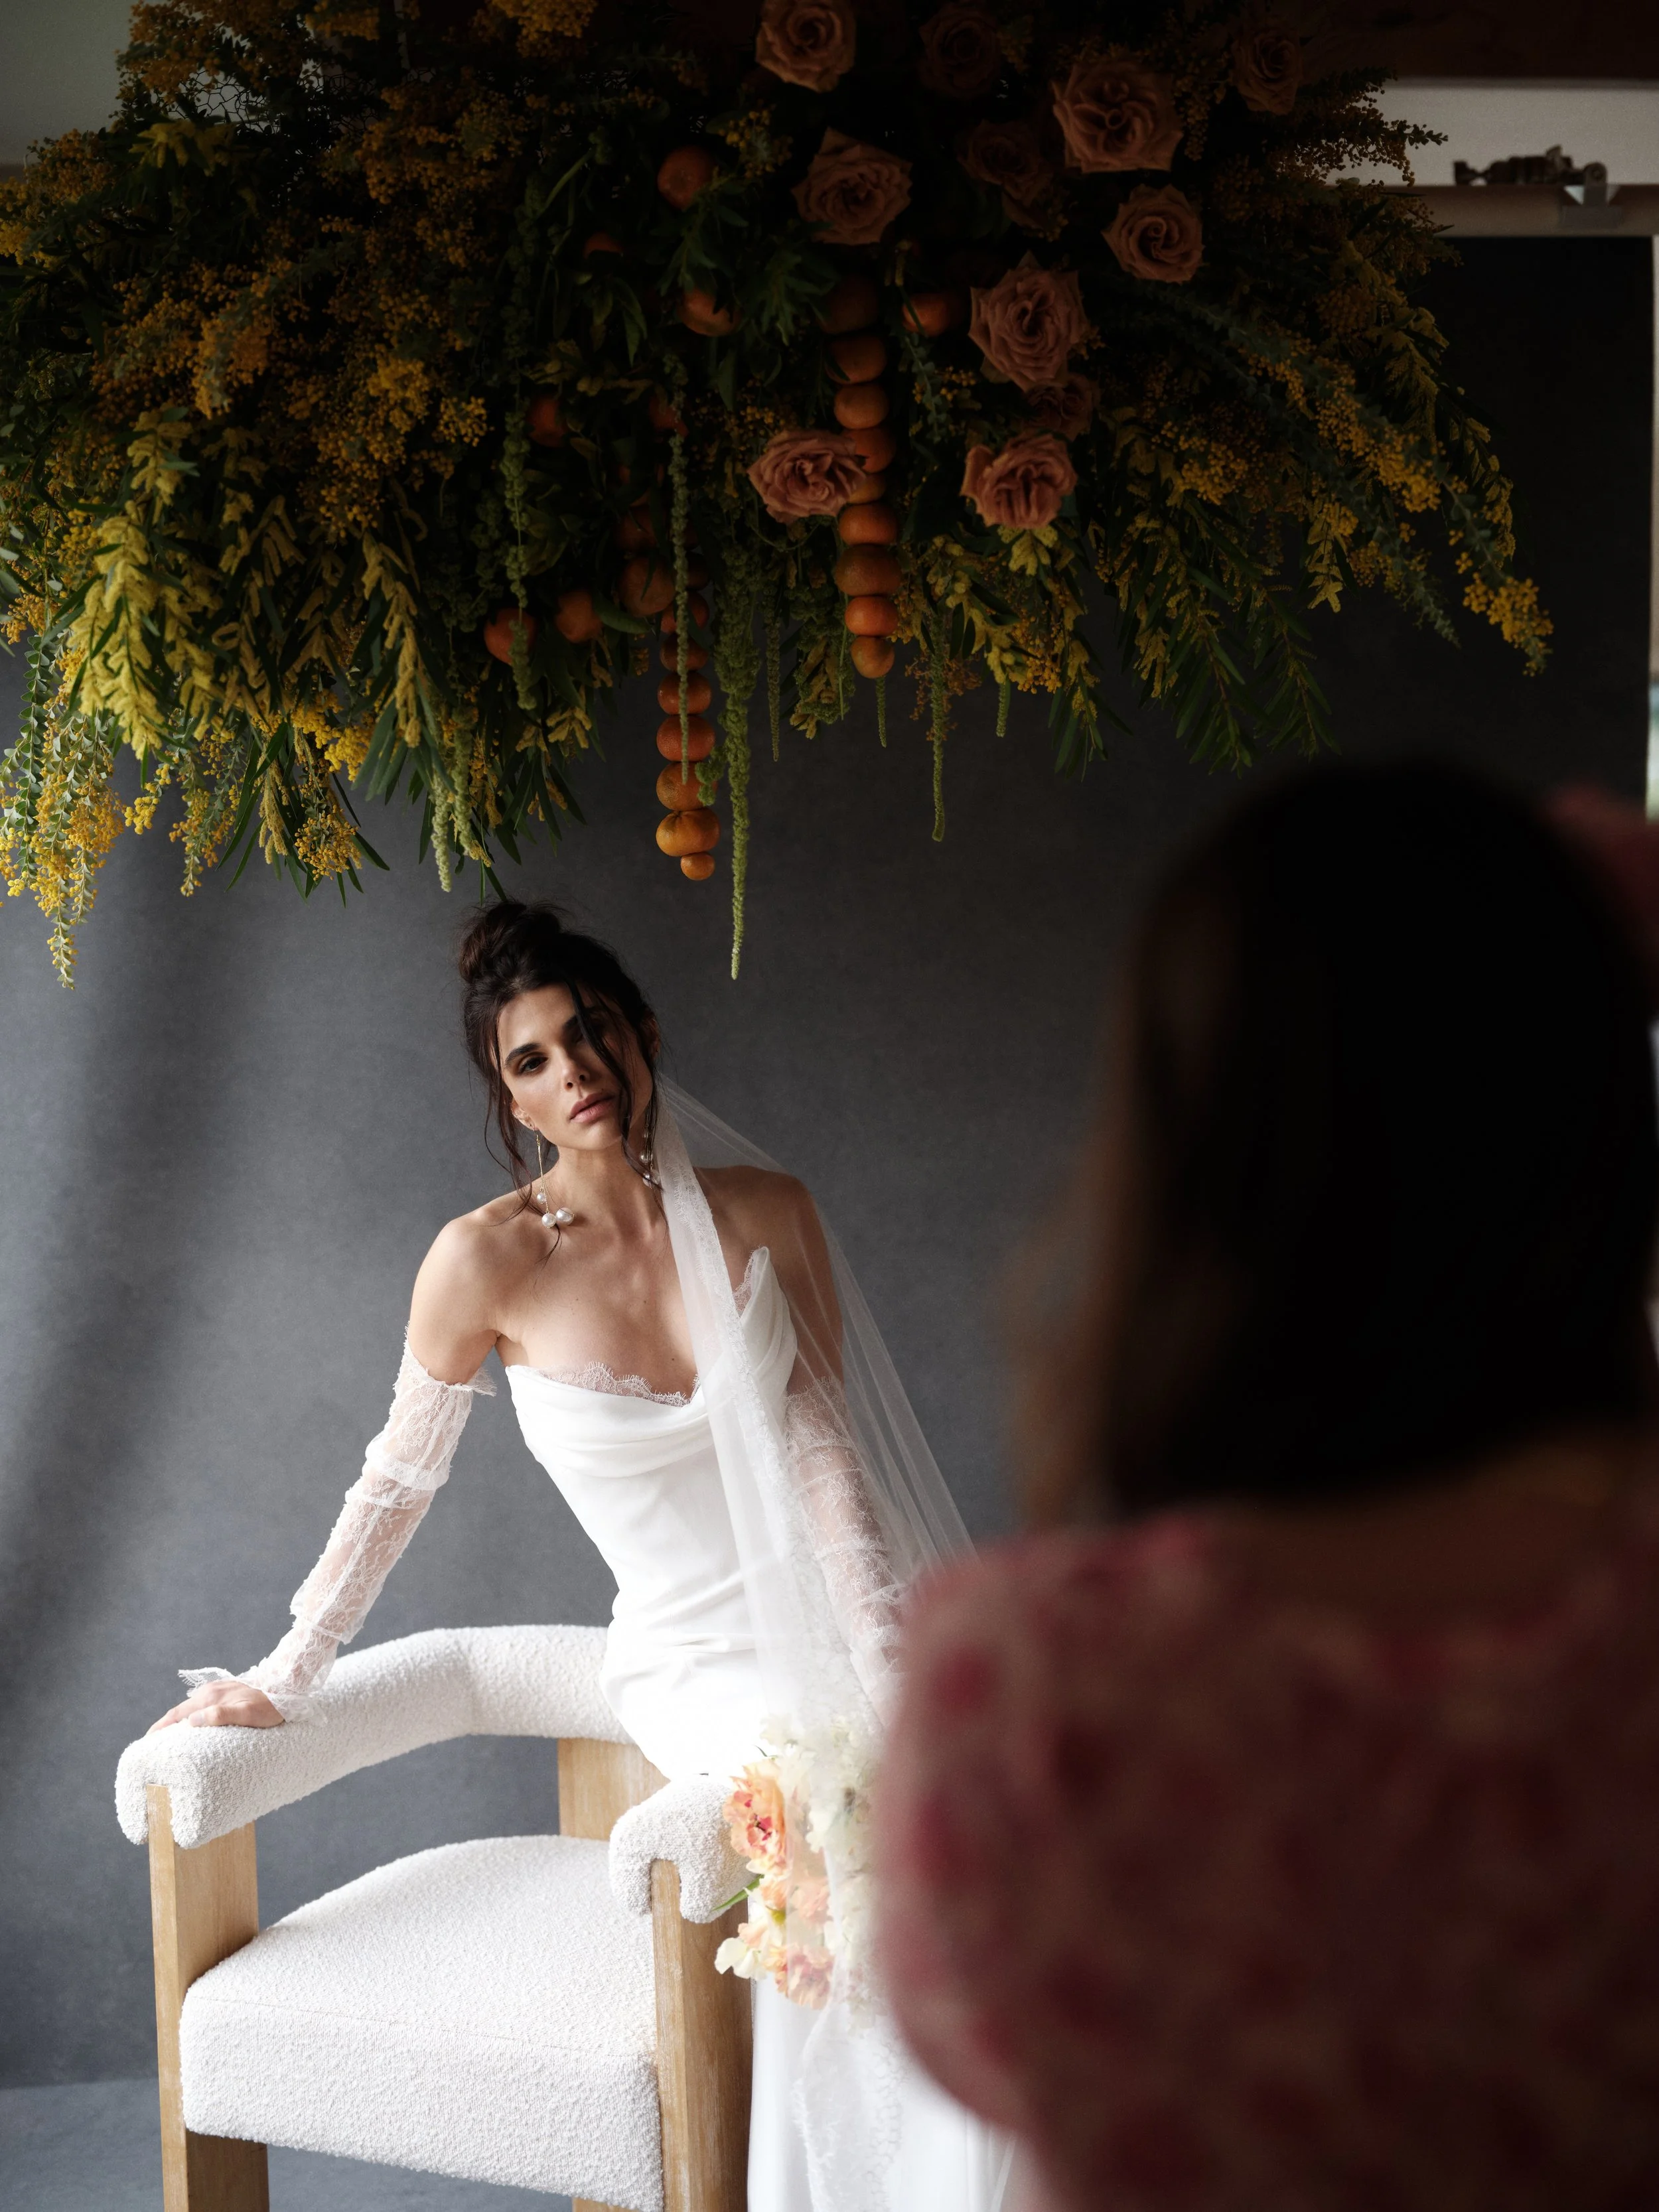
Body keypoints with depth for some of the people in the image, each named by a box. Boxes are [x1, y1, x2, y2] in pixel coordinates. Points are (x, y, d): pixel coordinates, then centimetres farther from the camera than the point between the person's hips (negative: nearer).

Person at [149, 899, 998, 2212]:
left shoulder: (764, 1215, 0)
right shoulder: (490, 1260, -7)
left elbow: (824, 1453, -4)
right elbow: (399, 1482, 5)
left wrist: (890, 1682, -13)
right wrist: (286, 1680, 8)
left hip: (837, 1624, 2)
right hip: (694, 1663, -2)